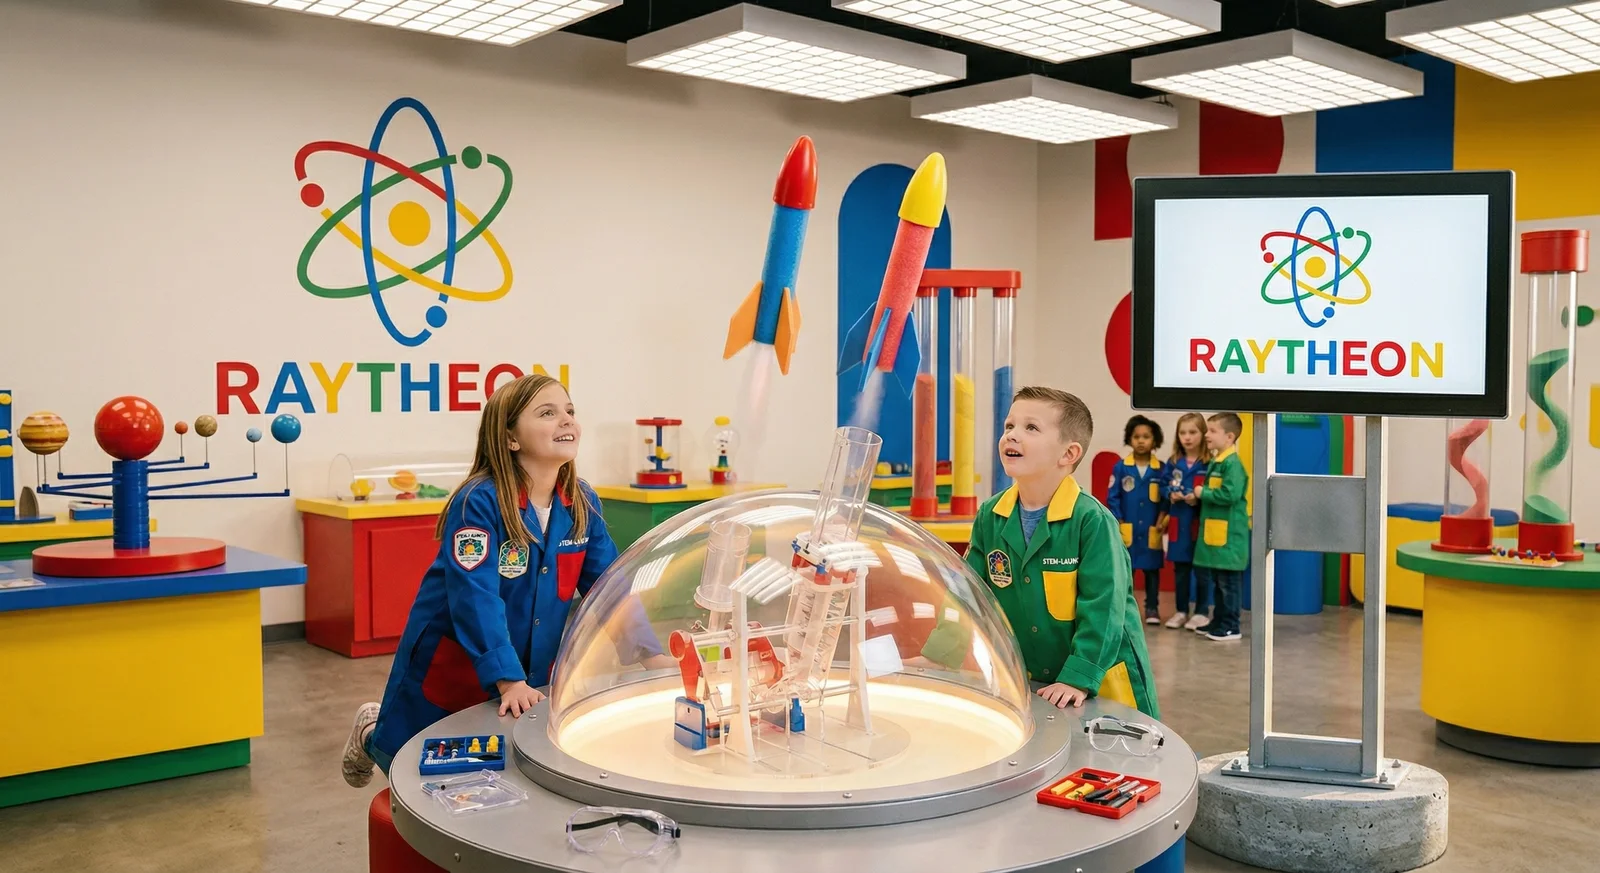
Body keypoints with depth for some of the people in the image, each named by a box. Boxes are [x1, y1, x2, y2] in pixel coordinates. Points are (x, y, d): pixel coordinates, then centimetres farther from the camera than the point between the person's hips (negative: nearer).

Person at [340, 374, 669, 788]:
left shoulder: (582, 503, -6)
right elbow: (477, 598, -33)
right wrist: (508, 680, -41)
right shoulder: (479, 502, -26)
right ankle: (373, 733, 45)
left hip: (531, 671, 6)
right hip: (450, 669, -5)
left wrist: (651, 655, -13)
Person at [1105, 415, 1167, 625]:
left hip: (1151, 531, 1)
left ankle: (1152, 608, 19)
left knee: (1152, 570, 9)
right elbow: (1112, 497, -1)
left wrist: (1161, 521, -9)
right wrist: (1119, 522, -6)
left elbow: (1165, 499, 1)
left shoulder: (1161, 469, 0)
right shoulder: (1120, 467, -2)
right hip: (1127, 530, -1)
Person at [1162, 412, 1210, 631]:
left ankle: (1202, 612, 13)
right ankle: (1181, 611, 22)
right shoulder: (1173, 463, 6)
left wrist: (1198, 498, -24)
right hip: (1178, 523, 4)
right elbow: (1164, 487, 9)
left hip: (1200, 522, -4)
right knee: (1180, 568, 12)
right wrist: (1171, 495, -11)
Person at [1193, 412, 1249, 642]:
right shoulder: (1213, 463, 14)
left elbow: (1230, 495, -25)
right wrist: (1197, 498, 6)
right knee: (1216, 582, 16)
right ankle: (1219, 621, 25)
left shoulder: (1233, 463, -15)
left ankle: (1230, 627, 5)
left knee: (1228, 582, -2)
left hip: (1229, 535, -9)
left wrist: (1203, 493, -14)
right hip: (1213, 532, 9)